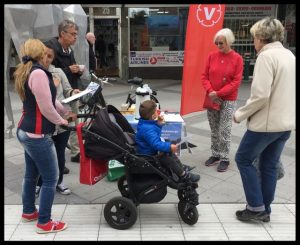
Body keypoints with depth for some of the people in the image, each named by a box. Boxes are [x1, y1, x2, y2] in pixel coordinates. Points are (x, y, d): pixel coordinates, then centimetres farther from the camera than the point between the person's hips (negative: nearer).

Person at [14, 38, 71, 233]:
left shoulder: (25, 72, 13)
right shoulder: (39, 73, -20)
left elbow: (48, 100, 18)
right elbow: (46, 107, -20)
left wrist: (67, 111, 22)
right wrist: (60, 120, -2)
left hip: (26, 131, 11)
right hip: (37, 135, -10)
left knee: (31, 174, 22)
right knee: (51, 179, 0)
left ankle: (29, 212, 38)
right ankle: (44, 223, 11)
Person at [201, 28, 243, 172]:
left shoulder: (237, 58, -6)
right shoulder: (212, 56, 4)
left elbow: (236, 82, -10)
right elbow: (204, 76, 4)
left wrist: (218, 93, -17)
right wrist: (210, 91, -13)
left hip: (228, 100, -4)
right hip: (211, 99, 4)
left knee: (224, 131, -3)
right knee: (214, 130, 11)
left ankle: (225, 159, 10)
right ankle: (215, 155, 23)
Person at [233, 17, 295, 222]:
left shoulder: (266, 56, -15)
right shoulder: (289, 55, 11)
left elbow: (260, 95, -23)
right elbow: (286, 91, 16)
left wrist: (240, 115, -11)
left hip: (267, 122, -8)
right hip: (286, 122, 8)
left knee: (243, 159, 8)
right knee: (270, 166, 16)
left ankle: (256, 207, 11)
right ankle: (265, 210, 25)